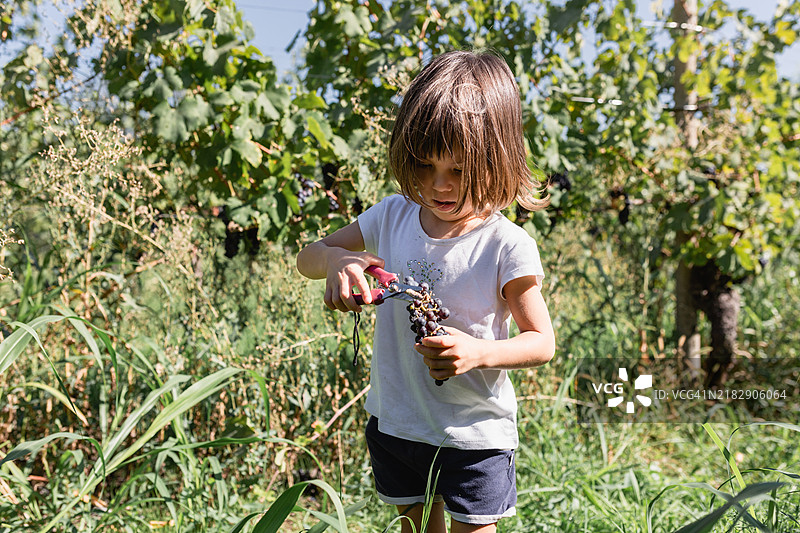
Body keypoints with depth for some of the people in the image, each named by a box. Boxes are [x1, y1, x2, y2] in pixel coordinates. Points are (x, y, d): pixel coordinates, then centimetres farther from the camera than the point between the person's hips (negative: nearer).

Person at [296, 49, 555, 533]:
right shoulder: (392, 217, -4)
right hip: (395, 421, 5)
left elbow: (542, 341, -11)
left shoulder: (507, 246, -18)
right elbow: (307, 257, 5)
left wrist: (480, 353, -31)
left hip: (474, 433, -4)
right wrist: (337, 260, -20)